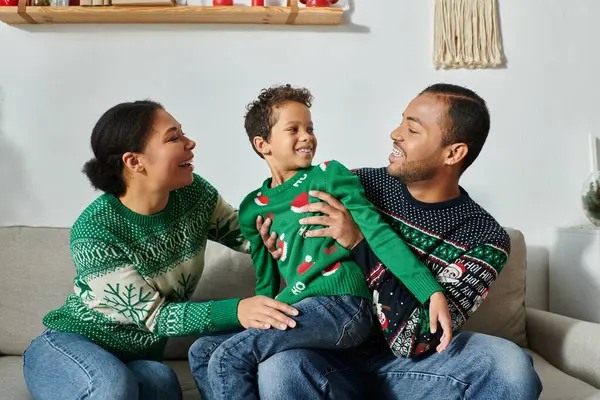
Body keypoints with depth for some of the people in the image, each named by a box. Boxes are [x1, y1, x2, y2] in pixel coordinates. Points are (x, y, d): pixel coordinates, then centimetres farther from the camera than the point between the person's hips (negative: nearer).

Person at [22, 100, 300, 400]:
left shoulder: (194, 194, -11)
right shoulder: (93, 232, -26)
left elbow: (243, 234, 3)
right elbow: (153, 315, -24)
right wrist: (235, 311, -38)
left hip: (138, 356, 4)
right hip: (69, 346, -3)